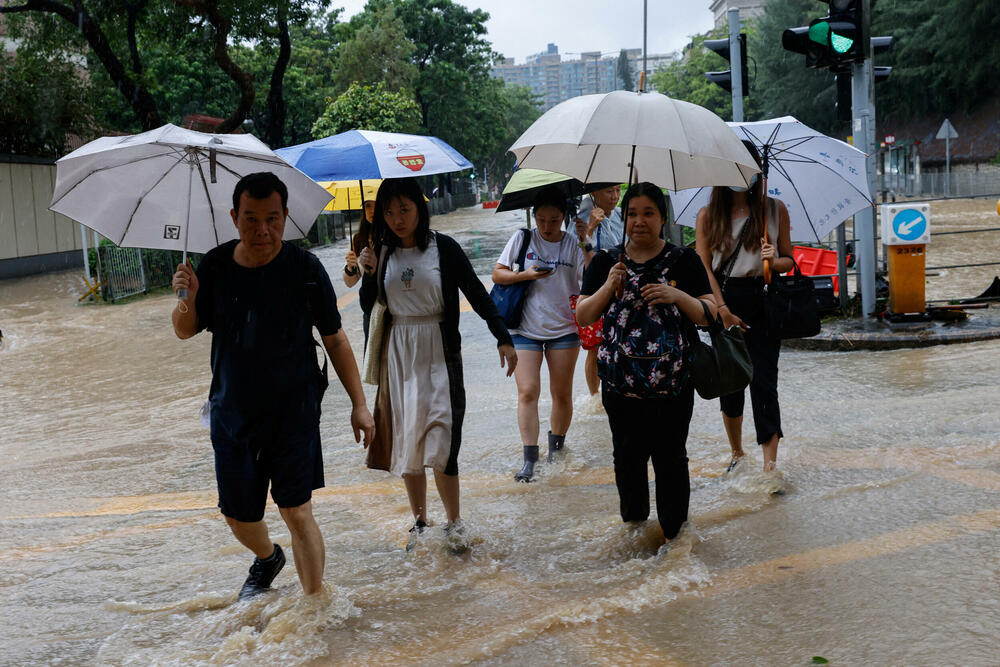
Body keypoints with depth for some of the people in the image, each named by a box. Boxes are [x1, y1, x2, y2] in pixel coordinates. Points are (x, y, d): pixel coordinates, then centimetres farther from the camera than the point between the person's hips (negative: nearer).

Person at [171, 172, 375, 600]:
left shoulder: (305, 269, -10)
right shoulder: (215, 267, -3)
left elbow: (335, 340, -2)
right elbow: (186, 331, 7)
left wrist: (358, 403, -4)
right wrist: (187, 299, -16)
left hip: (294, 409, -3)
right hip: (232, 411, 4)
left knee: (296, 510, -9)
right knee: (238, 515, 15)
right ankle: (267, 559, 47)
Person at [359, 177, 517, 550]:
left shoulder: (443, 247, -5)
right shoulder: (383, 252, 5)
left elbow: (477, 294, -3)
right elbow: (369, 306, 9)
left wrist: (503, 338, -10)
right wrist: (369, 274, -9)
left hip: (439, 354, -4)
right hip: (399, 354, 4)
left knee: (440, 441, -10)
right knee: (406, 439, 8)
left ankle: (453, 523, 4)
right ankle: (419, 521, 21)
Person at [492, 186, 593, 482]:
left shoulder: (574, 245, 0)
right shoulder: (523, 239, 1)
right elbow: (498, 274, 2)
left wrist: (586, 245, -18)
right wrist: (525, 275, -13)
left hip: (563, 329, 1)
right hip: (525, 329, -1)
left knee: (562, 394, 7)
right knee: (527, 392, -9)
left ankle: (557, 449, 27)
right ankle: (529, 459, -8)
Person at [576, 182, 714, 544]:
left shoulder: (684, 261, 4)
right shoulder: (605, 263, 9)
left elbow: (710, 314, 1)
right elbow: (583, 317, 5)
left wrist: (677, 296, -16)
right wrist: (608, 288, -11)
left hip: (672, 382, -2)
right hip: (620, 382, 2)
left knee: (670, 456, 3)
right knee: (627, 456, 10)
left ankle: (673, 527, 18)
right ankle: (632, 519, 29)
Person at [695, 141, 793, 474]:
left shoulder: (775, 209, 6)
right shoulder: (708, 215, 5)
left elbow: (789, 260, 9)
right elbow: (704, 268, 0)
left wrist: (773, 261, -14)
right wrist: (722, 310, -9)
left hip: (764, 299, -1)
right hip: (725, 299, 1)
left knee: (763, 380, -7)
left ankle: (770, 461, -7)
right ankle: (737, 452, 24)